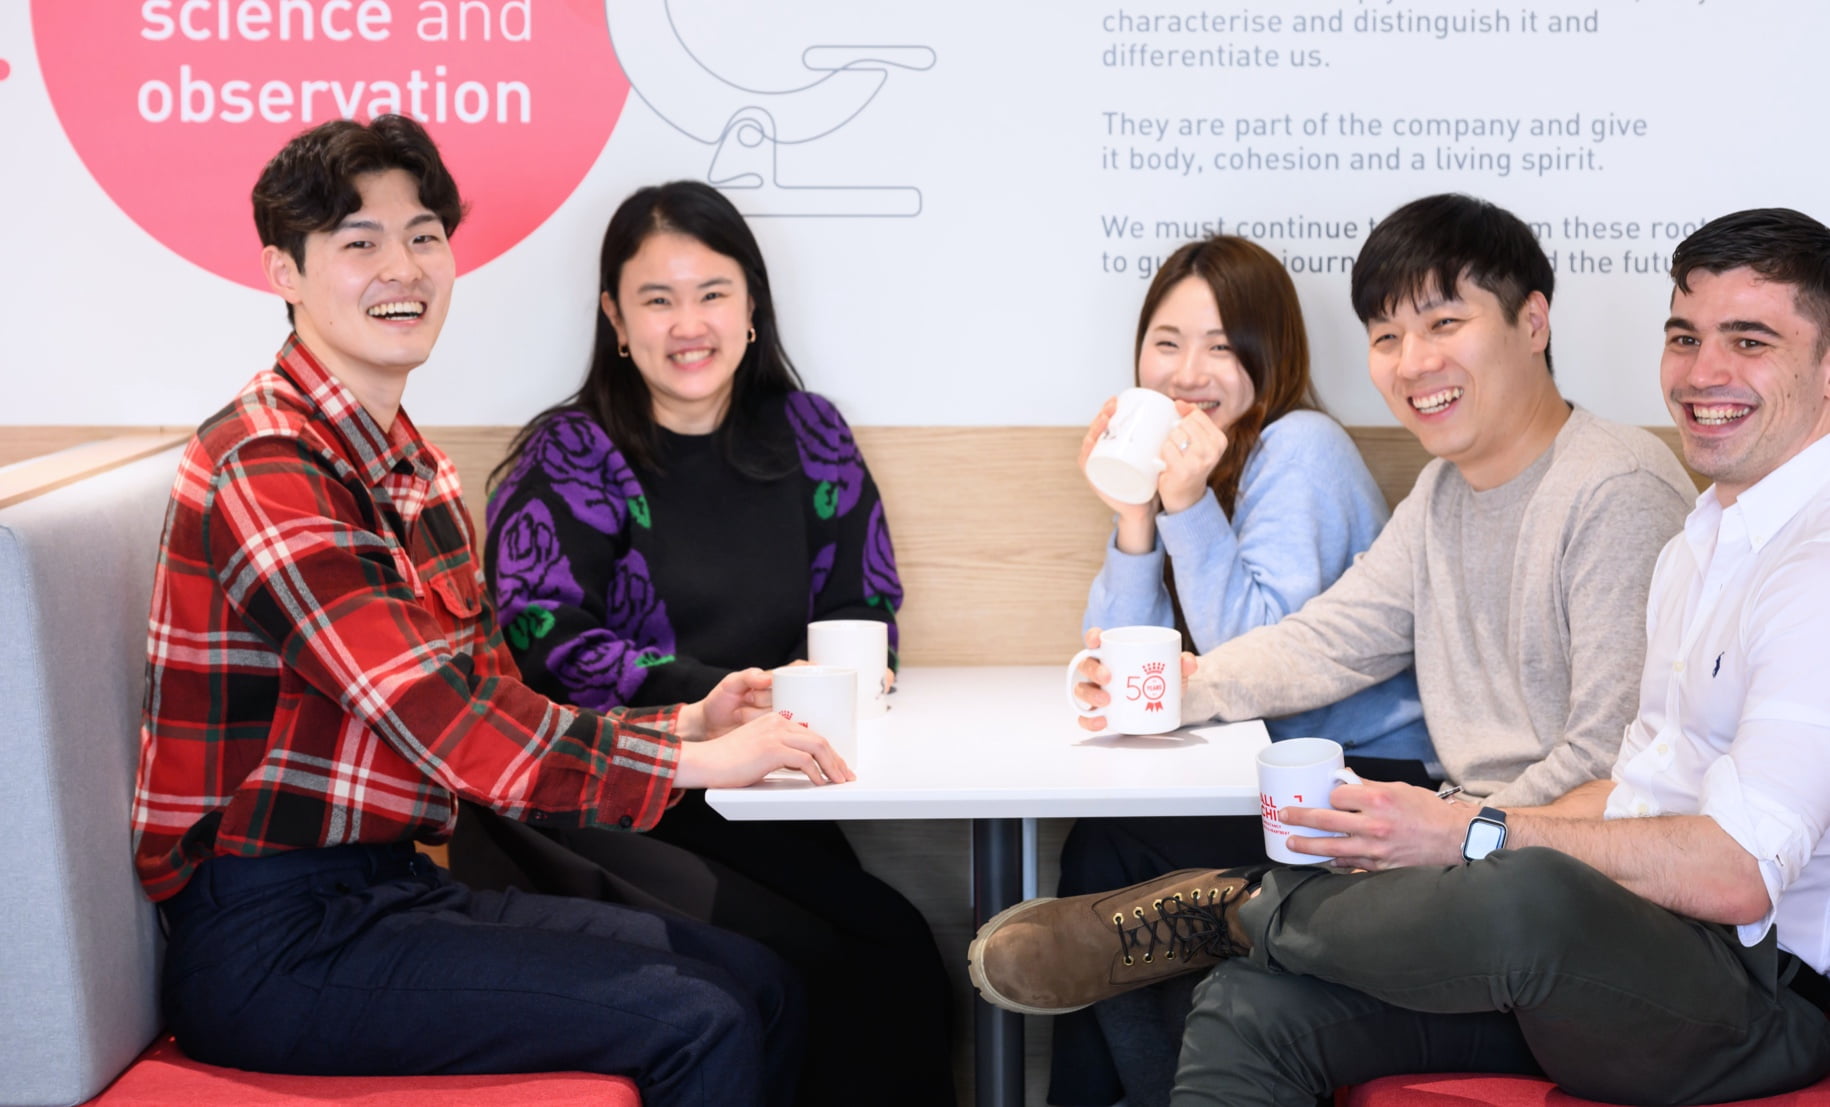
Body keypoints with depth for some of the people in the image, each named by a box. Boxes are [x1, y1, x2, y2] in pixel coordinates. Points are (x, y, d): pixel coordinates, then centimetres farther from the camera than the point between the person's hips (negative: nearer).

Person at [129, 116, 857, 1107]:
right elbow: (447, 725, -25)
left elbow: (493, 703, 14)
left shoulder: (412, 466, 16)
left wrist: (684, 721, 0)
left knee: (762, 985, 7)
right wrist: (697, 762, -19)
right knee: (696, 1027, -18)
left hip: (397, 887, 10)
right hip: (280, 940, -9)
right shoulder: (268, 466, -17)